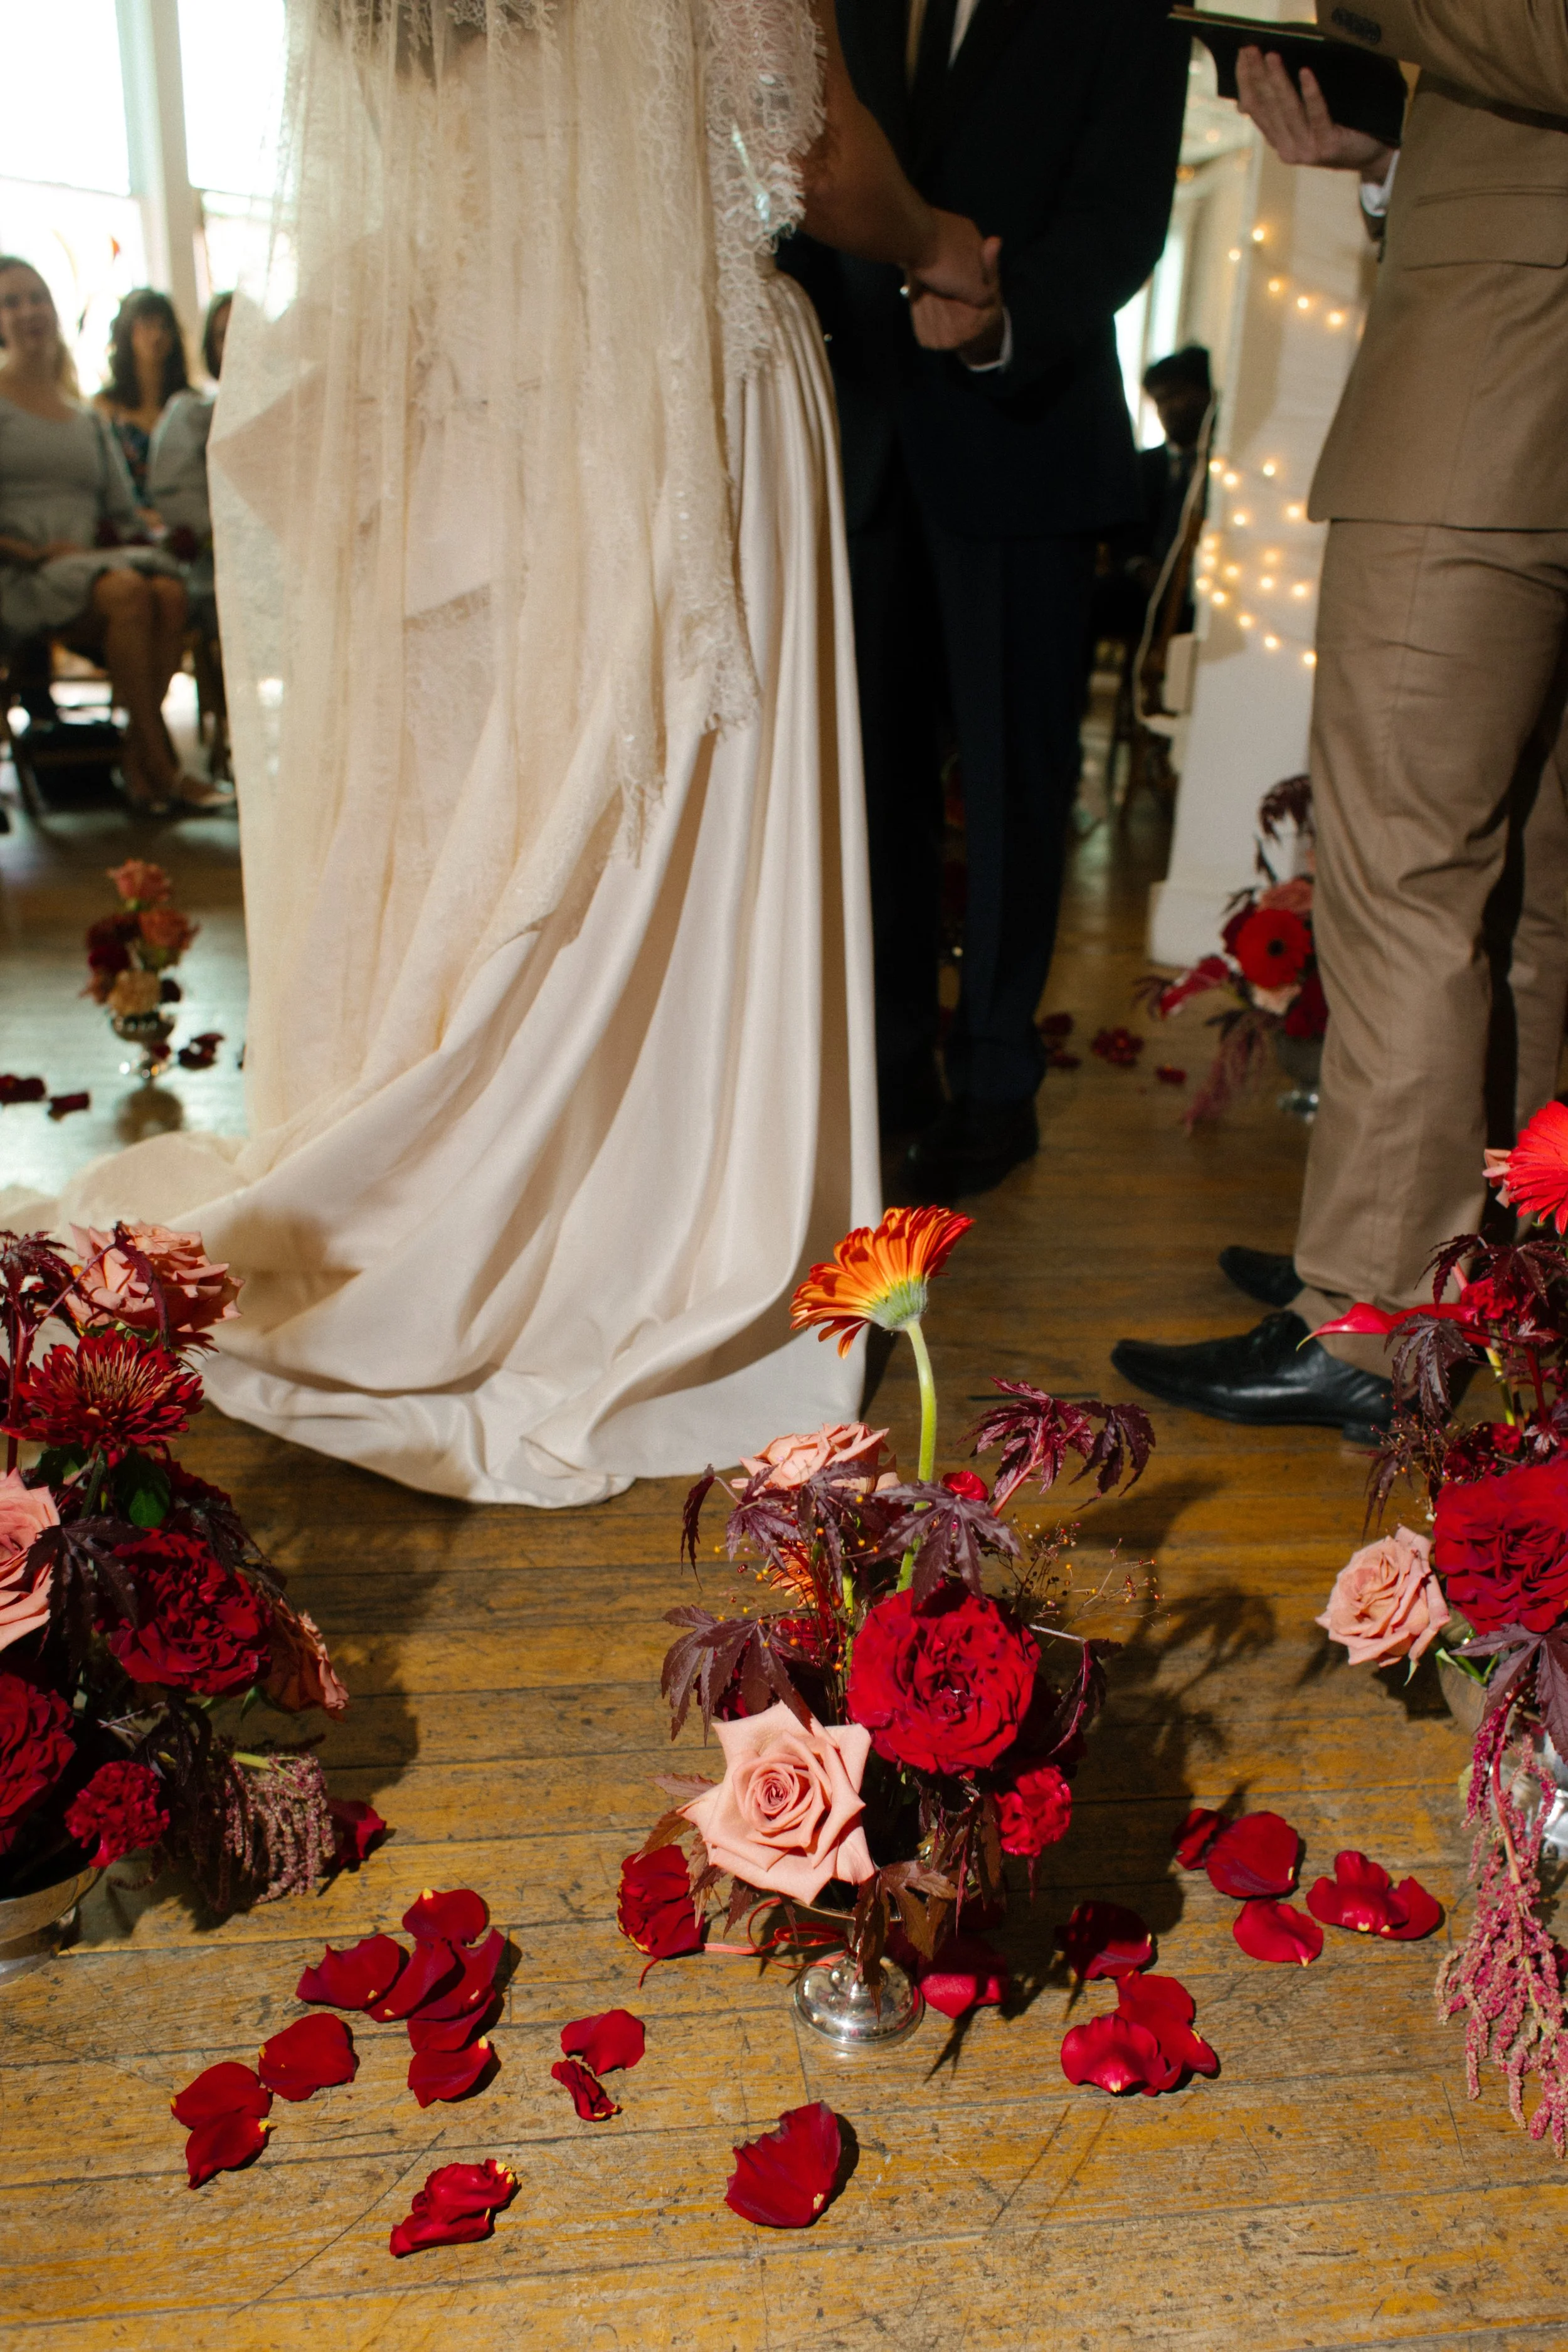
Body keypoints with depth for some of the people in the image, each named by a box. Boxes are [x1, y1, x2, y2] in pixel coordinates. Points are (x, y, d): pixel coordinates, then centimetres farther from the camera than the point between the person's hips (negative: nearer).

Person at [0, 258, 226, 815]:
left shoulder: (88, 417, 23)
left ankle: (135, 762, -28)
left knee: (169, 591, -30)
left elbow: (124, 512, 22)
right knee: (125, 592, -34)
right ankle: (162, 767, -31)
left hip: (89, 560, 4)